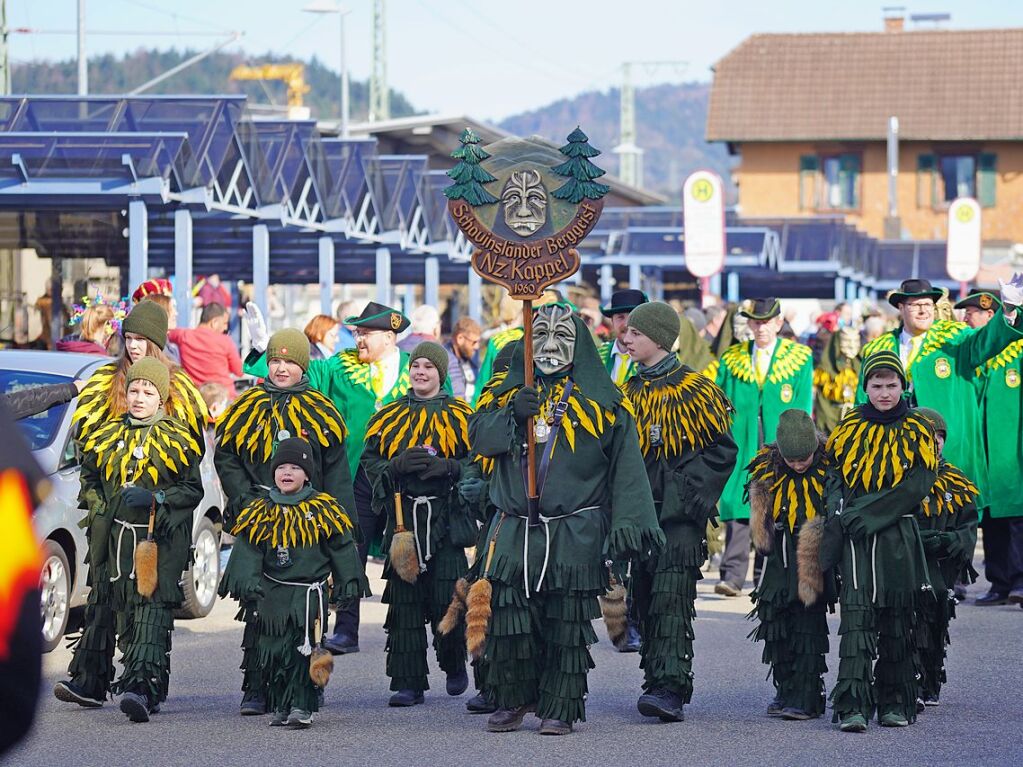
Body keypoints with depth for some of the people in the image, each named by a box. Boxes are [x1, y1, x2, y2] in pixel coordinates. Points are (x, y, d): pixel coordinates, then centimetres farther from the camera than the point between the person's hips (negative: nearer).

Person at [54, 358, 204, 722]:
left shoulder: (176, 439, 2)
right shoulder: (107, 436, 14)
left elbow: (193, 490, 0)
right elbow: (89, 479, 24)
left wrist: (156, 499, -15)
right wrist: (97, 507, 5)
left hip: (160, 539, -5)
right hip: (115, 538, 5)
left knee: (151, 609, -16)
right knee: (107, 607, 11)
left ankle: (143, 688, -27)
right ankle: (89, 681, 19)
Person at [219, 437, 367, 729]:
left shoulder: (323, 510, 1)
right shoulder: (261, 511, 5)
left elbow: (342, 551, 6)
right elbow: (247, 551, 2)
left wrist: (347, 585, 4)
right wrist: (248, 584, -11)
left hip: (310, 591, -2)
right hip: (272, 593, 2)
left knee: (303, 649, -9)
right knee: (273, 650, 4)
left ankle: (301, 707, -6)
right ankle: (280, 707, 15)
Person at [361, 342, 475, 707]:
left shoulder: (459, 416, 5)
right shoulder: (390, 417, 12)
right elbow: (369, 462, 9)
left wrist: (447, 467, -15)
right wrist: (396, 466, -11)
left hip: (446, 518, -2)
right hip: (403, 516, 2)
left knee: (447, 600, -6)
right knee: (404, 602, -2)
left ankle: (455, 666, 21)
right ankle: (408, 683, 2)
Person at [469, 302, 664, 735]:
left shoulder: (599, 397, 6)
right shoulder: (508, 390, 14)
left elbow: (626, 466, 2)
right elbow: (478, 437, 2)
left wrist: (628, 522, -8)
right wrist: (513, 414, -16)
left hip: (575, 532, -2)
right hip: (515, 530, 2)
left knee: (566, 622, -1)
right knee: (508, 615, -1)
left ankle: (560, 708, 7)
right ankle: (511, 702, 12)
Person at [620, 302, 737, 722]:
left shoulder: (695, 390, -4)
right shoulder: (629, 393, 14)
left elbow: (722, 451, -4)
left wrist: (689, 494, -11)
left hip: (680, 514, -6)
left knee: (671, 596, -14)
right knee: (645, 597, 7)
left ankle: (670, 688, -21)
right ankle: (658, 680, 15)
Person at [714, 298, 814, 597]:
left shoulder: (800, 359, 7)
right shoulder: (732, 359, 12)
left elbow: (801, 411, 3)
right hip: (740, 446, 1)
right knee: (737, 509, -10)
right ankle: (732, 576, -16)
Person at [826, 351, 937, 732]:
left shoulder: (918, 432, 3)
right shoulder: (849, 430, 10)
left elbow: (915, 488, -7)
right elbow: (835, 476, 9)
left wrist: (865, 515, -13)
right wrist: (839, 512, -12)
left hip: (898, 538, 0)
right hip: (857, 540, 0)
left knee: (897, 622, 4)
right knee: (856, 617, -11)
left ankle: (895, 704, 16)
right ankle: (852, 707, -17)